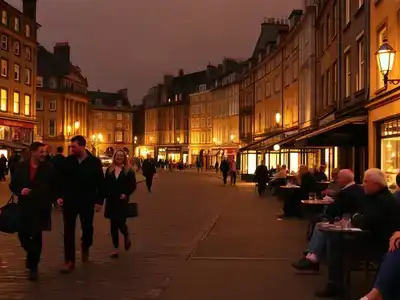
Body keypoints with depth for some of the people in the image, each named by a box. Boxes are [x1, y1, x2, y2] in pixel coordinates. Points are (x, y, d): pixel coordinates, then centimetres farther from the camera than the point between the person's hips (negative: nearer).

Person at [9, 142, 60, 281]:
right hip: (25, 207, 2)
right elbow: (13, 184, 7)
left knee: (36, 237, 3)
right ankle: (33, 255, 36)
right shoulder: (21, 167, 0)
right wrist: (20, 191, -12)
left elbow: (56, 186, 2)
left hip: (41, 208, -2)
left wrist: (53, 199, -10)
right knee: (23, 235, 6)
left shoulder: (49, 168, -5)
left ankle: (33, 266, 16)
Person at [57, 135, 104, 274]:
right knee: (68, 231, -1)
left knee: (87, 228, 11)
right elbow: (61, 179, 5)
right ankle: (70, 261, 5)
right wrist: (59, 196, -4)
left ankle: (85, 247, 43)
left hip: (87, 202, -1)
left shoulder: (94, 162, -6)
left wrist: (99, 201, -6)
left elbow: (100, 183, -4)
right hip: (69, 201, 1)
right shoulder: (68, 160, -2)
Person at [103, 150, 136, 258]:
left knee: (120, 222, -11)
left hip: (122, 200, -3)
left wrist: (126, 194, -14)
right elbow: (105, 184, 8)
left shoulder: (129, 170, 0)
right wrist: (105, 195, -4)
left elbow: (133, 185, -1)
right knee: (113, 224, 5)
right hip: (111, 200, 3)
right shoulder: (109, 170, 9)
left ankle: (127, 237, 24)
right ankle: (115, 248, 13)